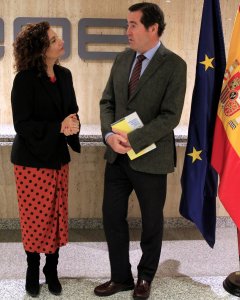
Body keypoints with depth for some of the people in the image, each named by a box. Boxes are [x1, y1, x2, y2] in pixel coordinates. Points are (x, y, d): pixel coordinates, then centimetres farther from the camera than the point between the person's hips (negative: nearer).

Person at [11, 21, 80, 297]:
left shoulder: (64, 75, 4)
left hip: (58, 156, 5)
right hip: (32, 159, -5)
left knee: (57, 215, 8)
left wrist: (73, 124, -13)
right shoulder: (24, 80, -14)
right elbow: (22, 124, -16)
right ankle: (33, 270, 25)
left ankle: (51, 269, 24)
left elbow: (72, 110, 11)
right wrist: (59, 127, -25)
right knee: (35, 217, 4)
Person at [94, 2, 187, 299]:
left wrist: (133, 140, -21)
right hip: (117, 155, 5)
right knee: (112, 216, 10)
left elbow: (170, 116, -17)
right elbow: (107, 102, 7)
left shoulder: (174, 65, -11)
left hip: (150, 158, -5)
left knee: (151, 221, 12)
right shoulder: (122, 59, 7)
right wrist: (110, 135, -11)